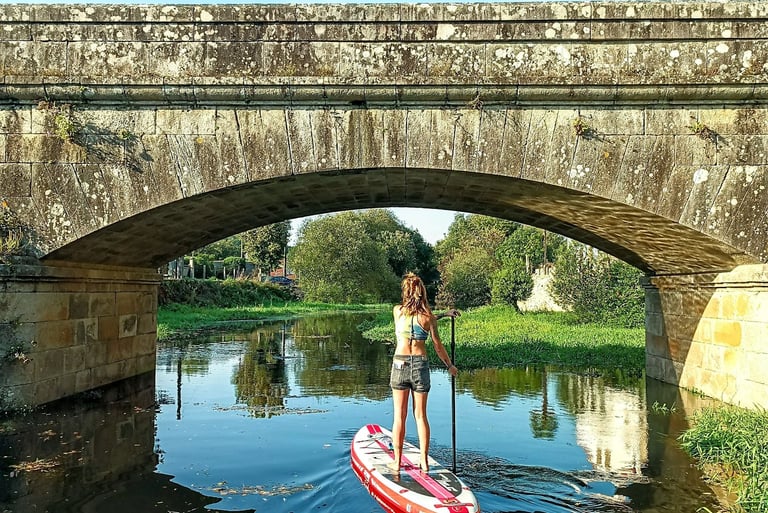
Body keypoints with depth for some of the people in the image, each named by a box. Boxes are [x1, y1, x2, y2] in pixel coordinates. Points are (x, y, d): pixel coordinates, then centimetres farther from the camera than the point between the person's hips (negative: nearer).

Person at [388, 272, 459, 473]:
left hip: (400, 364, 0)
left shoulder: (398, 311, 0)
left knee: (399, 416, 8)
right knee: (421, 416, 10)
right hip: (420, 365, 0)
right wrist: (450, 365, 16)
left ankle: (397, 461, 14)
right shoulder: (428, 316, -2)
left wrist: (442, 315, 25)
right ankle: (424, 461, 13)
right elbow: (438, 346, 1)